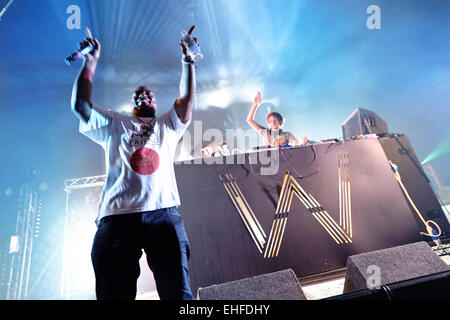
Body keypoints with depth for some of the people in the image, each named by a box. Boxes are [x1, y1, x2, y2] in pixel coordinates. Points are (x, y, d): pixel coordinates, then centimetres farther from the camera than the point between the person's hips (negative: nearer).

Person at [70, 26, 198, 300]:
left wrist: (187, 62, 11)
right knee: (114, 294, -3)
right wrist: (91, 61, 11)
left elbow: (186, 99, 17)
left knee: (178, 292, -8)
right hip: (117, 217, 0)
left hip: (164, 214, 0)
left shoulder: (168, 126, 28)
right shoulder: (114, 125, 25)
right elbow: (80, 105, 14)